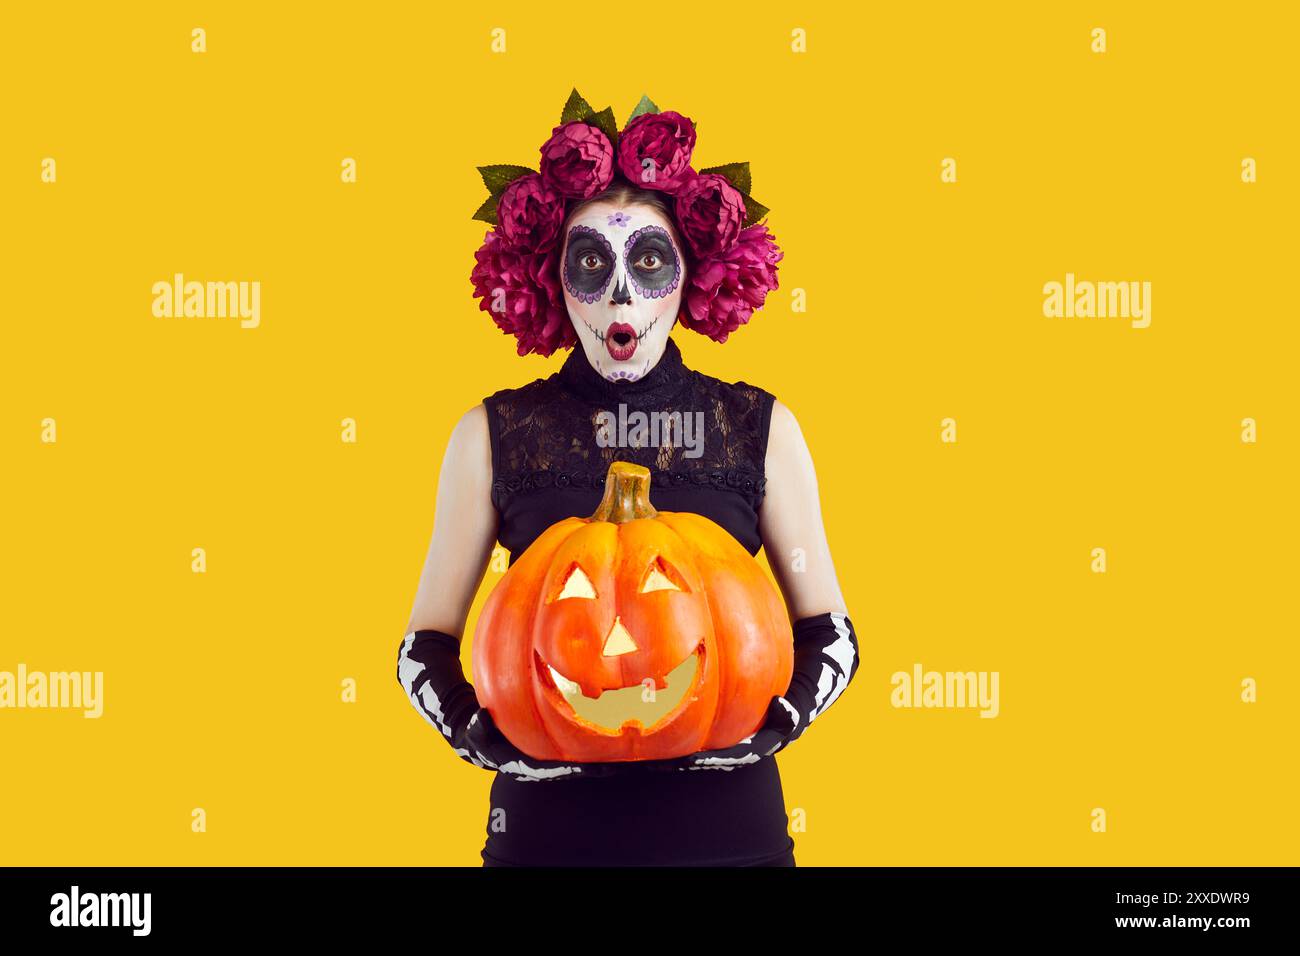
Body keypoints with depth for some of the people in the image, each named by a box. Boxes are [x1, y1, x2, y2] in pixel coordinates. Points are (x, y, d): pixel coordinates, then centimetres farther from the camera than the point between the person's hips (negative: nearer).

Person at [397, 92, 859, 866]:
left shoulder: (761, 429, 1)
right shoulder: (492, 435, 0)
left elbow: (830, 632, 6)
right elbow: (428, 642, 5)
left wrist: (771, 725, -12)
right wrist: (481, 734, -12)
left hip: (724, 821, 0)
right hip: (550, 819, 0)